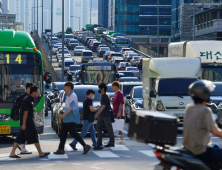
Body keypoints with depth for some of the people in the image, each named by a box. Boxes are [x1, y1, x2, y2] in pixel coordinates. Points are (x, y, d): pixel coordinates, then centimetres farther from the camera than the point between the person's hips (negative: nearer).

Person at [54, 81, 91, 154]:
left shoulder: (72, 96, -15)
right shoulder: (68, 96, 17)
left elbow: (71, 107, -24)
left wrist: (63, 115, -24)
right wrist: (64, 115, 22)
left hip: (71, 119, -10)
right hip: (67, 119, 10)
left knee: (73, 133, -10)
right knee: (63, 133, 9)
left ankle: (85, 146, -5)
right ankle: (61, 149, 12)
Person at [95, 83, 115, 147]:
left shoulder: (105, 97, -16)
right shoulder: (102, 96, 13)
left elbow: (103, 106, -23)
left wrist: (97, 113, -26)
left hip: (106, 115, -10)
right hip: (102, 115, 10)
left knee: (109, 128, -3)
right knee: (98, 127, 8)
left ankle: (111, 143, 3)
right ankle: (99, 142, 12)